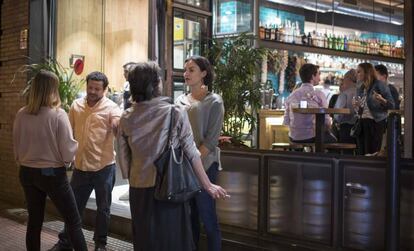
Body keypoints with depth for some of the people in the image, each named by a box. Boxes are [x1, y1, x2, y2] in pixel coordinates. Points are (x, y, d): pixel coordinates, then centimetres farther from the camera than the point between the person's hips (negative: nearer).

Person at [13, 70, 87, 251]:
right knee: (74, 222, 5)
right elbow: (68, 150, -16)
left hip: (27, 173, 5)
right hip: (52, 174, -5)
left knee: (34, 221, 16)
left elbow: (16, 146, 6)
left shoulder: (21, 115, -4)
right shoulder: (58, 115, -17)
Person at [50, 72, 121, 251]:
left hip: (104, 166, -3)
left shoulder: (111, 107, -8)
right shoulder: (76, 105, 4)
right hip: (80, 165, 3)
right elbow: (69, 132, 13)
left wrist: (117, 125, -45)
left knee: (103, 207, 12)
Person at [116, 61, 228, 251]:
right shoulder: (175, 113, -11)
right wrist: (208, 185, 2)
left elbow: (123, 159, 2)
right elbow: (191, 153, -7)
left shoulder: (126, 118, -2)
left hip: (139, 191, 3)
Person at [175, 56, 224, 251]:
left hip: (204, 165, -5)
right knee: (189, 216, 13)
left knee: (207, 217, 0)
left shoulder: (214, 102, -4)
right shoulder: (180, 101, 10)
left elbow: (211, 140, -10)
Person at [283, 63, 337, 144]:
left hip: (294, 138, 5)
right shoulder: (319, 94, -10)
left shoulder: (292, 95, 3)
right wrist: (327, 129, 10)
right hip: (312, 138, -5)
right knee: (332, 139, 22)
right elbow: (326, 121, -11)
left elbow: (286, 121, 3)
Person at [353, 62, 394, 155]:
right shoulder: (360, 89, 15)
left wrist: (381, 100, -25)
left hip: (376, 122, -6)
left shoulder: (379, 85, -4)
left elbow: (391, 105, -7)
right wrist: (357, 106, 4)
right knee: (362, 152, 4)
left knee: (372, 152, -10)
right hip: (362, 122, 6)